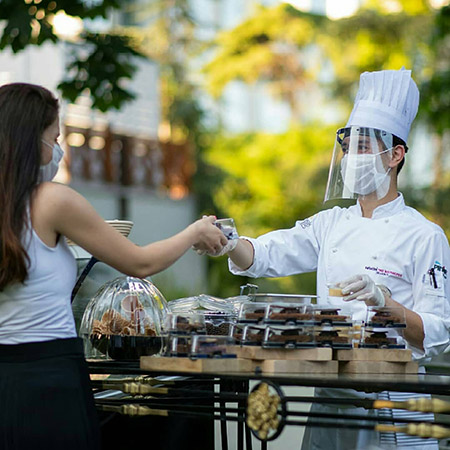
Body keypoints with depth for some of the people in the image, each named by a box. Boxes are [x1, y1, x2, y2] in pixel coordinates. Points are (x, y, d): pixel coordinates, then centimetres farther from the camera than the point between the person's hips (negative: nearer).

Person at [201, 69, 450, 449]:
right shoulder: (333, 224, 11)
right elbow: (264, 254, 2)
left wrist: (384, 301, -26)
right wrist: (228, 243, -19)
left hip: (392, 403, -5)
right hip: (330, 397, 5)